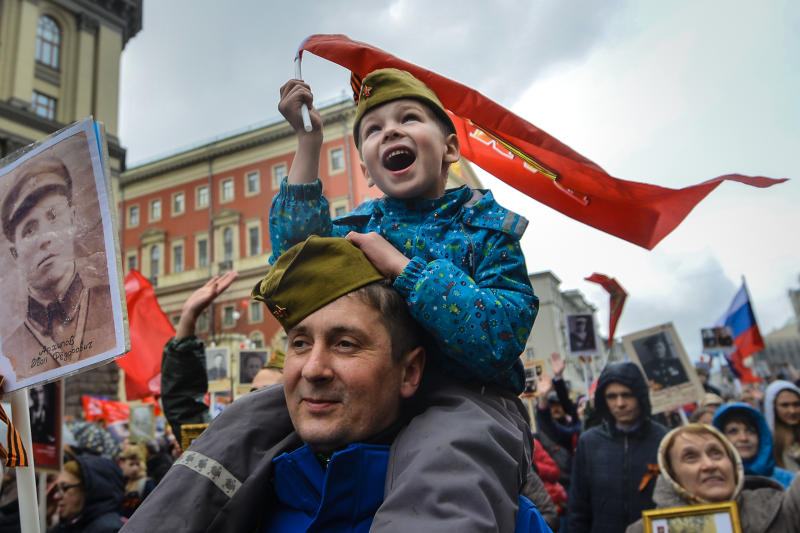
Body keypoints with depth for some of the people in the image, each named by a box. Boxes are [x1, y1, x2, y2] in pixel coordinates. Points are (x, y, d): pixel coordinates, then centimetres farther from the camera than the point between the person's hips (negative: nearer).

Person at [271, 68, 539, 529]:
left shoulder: (487, 226, 0)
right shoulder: (363, 224, 15)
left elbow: (502, 336, -15)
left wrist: (400, 266, -18)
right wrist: (309, 140, -1)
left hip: (465, 397, -5)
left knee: (438, 455, -39)